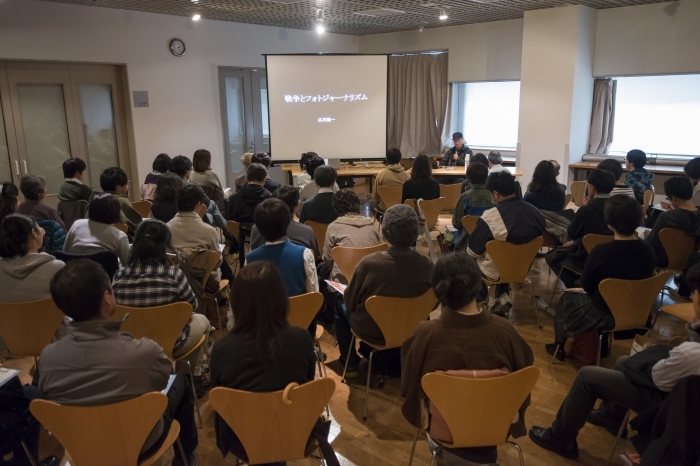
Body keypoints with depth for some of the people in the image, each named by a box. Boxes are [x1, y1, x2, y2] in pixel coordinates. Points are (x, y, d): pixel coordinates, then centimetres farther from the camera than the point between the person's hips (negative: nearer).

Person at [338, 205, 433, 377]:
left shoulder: (369, 263, -30)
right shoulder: (427, 265, -21)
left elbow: (350, 301, -14)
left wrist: (344, 293, 9)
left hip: (371, 332, -4)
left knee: (339, 305, 27)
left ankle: (351, 364, 33)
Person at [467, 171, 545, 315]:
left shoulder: (490, 217, -26)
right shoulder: (535, 212, -11)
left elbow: (473, 251, -16)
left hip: (496, 272, -5)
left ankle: (481, 298, 32)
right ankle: (502, 297, 32)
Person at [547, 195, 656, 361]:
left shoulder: (601, 251, -26)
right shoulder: (648, 251, -13)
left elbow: (586, 286, -11)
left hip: (605, 316, -5)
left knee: (567, 299, 23)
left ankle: (560, 346, 38)